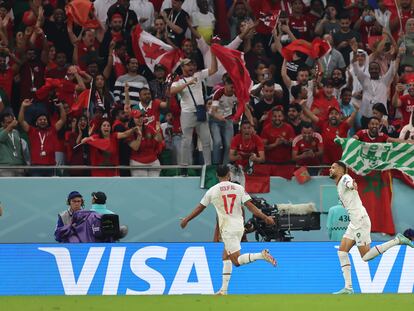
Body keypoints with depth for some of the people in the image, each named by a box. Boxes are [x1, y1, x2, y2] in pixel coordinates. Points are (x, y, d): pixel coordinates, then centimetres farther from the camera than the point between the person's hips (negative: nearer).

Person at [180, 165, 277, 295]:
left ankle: (261, 255, -31)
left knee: (237, 261, -7)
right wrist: (265, 217, -1)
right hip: (239, 227, 5)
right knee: (226, 257, 17)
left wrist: (186, 220, 23)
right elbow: (250, 206, -6)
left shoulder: (212, 191, -2)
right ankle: (224, 290, 14)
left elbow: (199, 208, 9)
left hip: (227, 229, -5)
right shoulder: (239, 188, 2)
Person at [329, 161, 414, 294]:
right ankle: (348, 288, 1)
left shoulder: (345, 178, -10)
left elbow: (350, 182, -35)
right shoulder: (339, 185, 19)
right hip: (354, 222, 10)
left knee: (366, 256, -9)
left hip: (360, 220, -10)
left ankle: (397, 240, -2)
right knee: (342, 251, 3)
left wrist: (352, 185, -59)